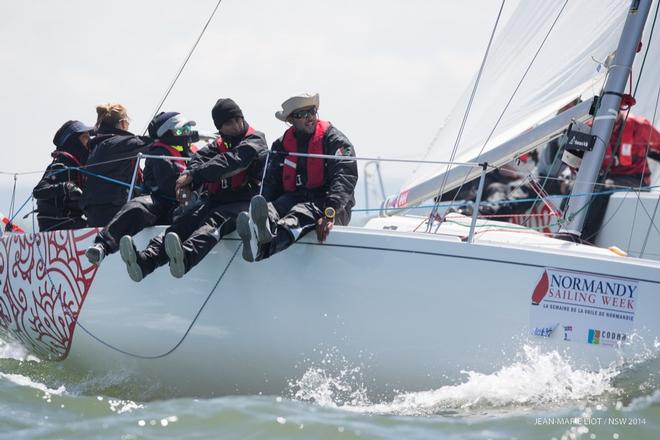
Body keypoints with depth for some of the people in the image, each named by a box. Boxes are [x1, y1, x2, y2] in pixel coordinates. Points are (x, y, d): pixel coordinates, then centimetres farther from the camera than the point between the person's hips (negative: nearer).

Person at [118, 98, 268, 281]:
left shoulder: (255, 141, 3)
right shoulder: (219, 144, 23)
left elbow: (230, 161, -15)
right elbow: (200, 158, 4)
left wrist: (192, 176, -17)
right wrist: (188, 184, -18)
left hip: (243, 204, -6)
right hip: (214, 200, 6)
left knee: (214, 220, -36)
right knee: (183, 222, -22)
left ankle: (185, 258, -68)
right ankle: (145, 260, -47)